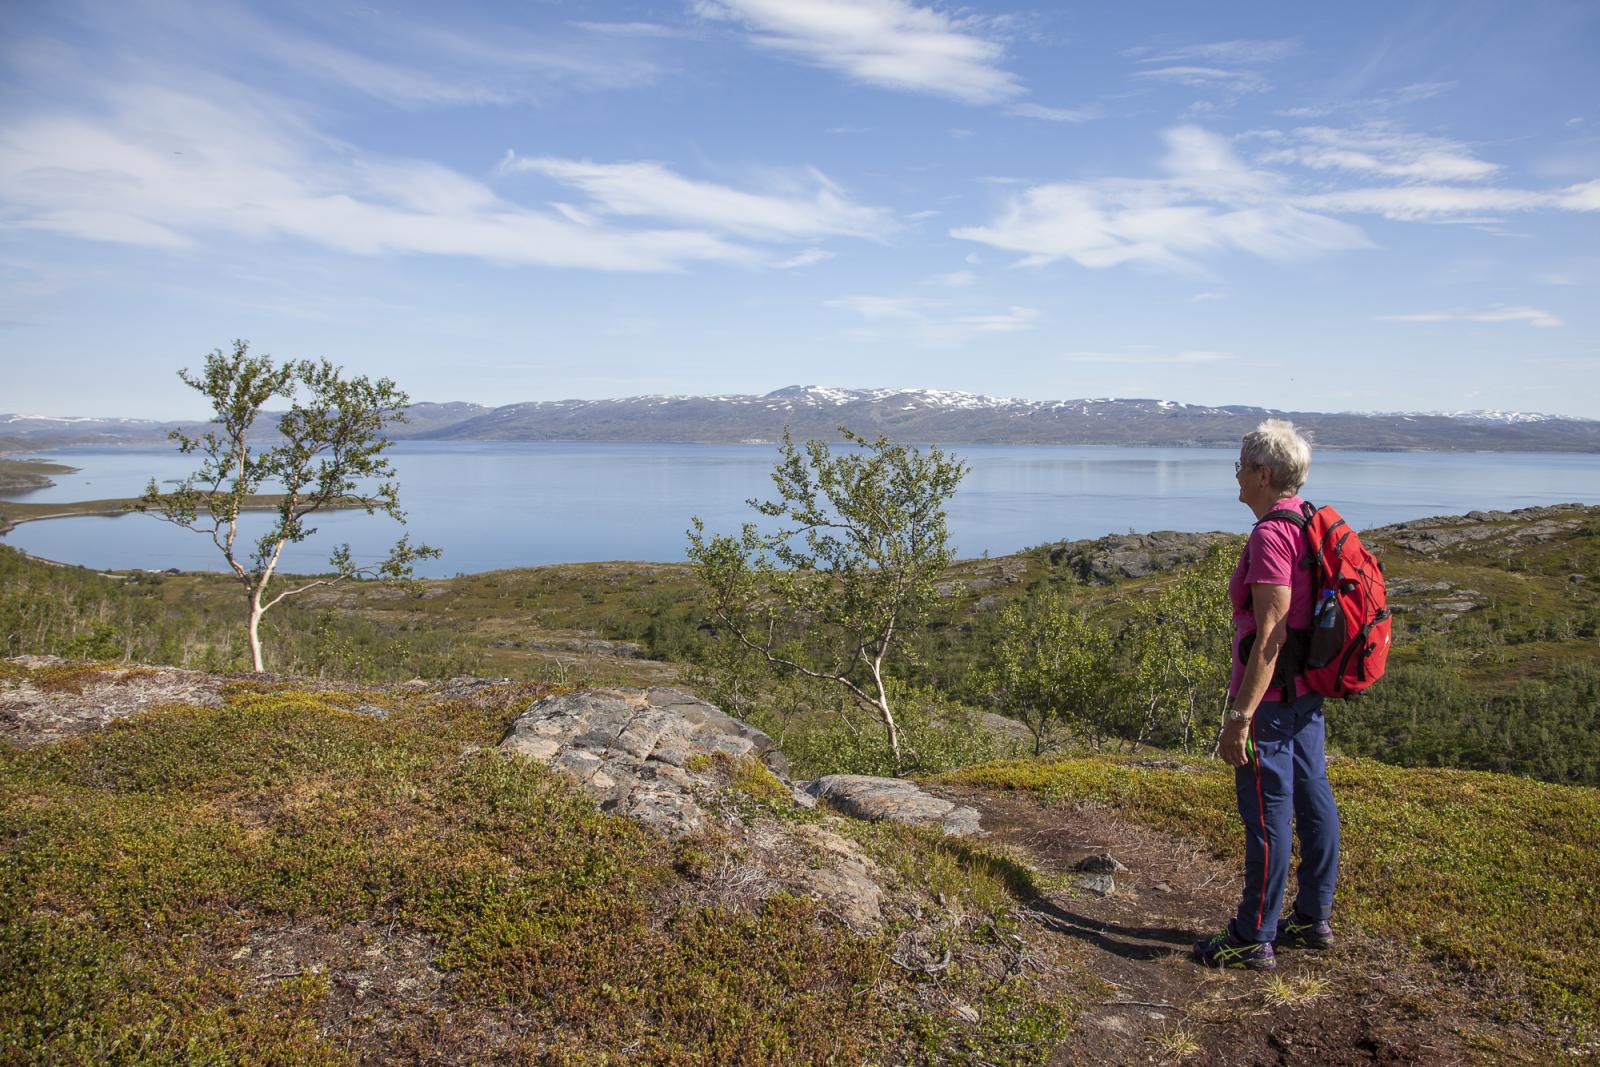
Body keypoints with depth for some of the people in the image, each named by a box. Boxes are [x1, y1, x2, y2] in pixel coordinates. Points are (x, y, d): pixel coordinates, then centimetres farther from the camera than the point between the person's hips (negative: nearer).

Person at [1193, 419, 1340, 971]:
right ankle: (1313, 919, 30)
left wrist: (1239, 716, -22)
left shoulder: (1271, 536, -20)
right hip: (1308, 690, 10)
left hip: (1271, 695, -10)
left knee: (1267, 814, 0)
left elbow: (1270, 638, -24)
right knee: (1312, 800, 16)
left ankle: (1253, 939, 11)